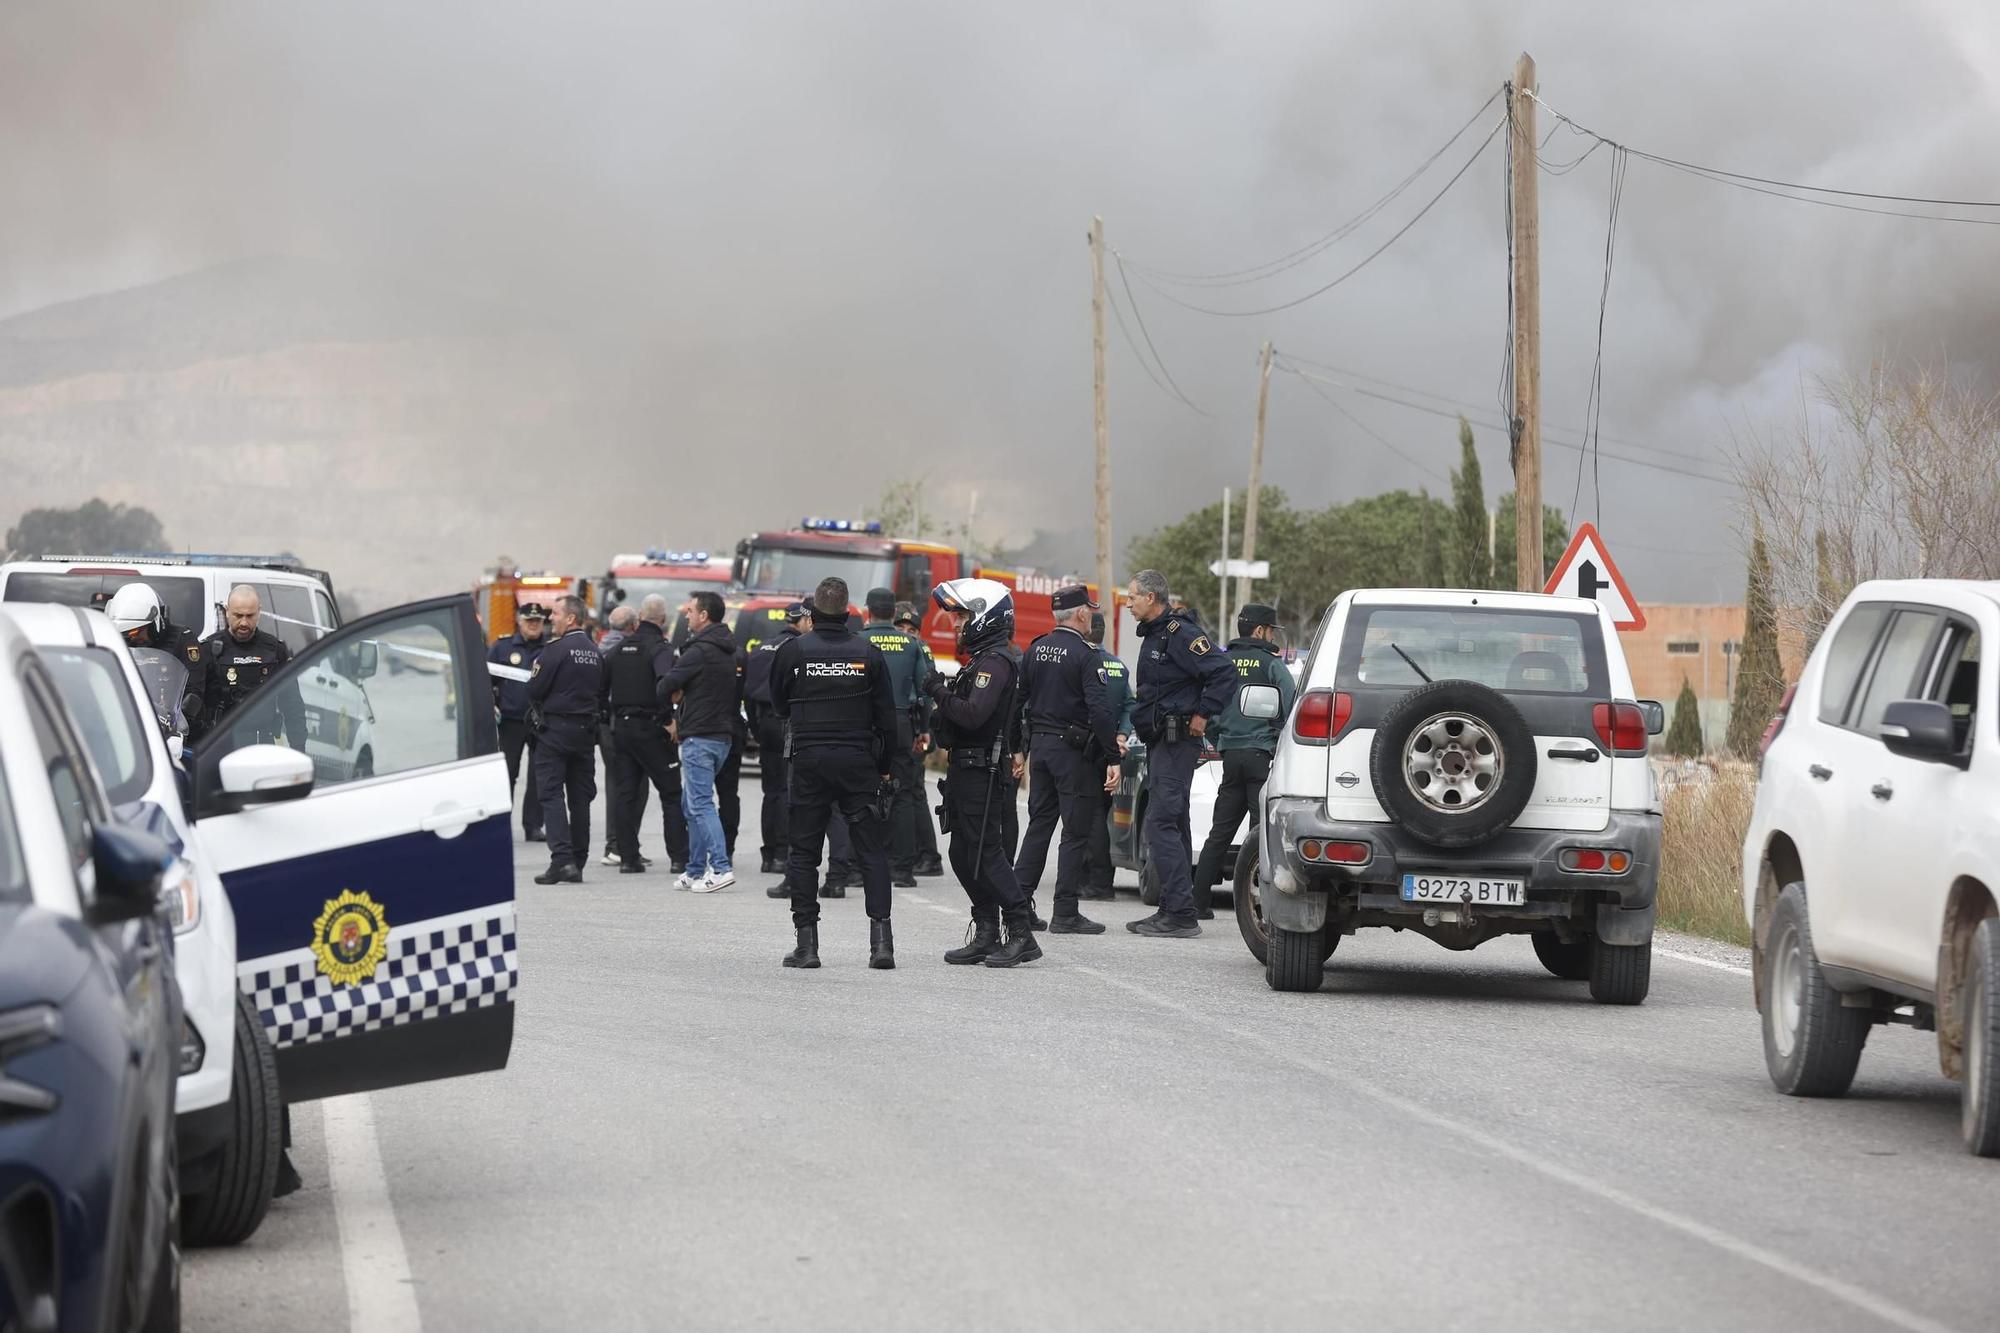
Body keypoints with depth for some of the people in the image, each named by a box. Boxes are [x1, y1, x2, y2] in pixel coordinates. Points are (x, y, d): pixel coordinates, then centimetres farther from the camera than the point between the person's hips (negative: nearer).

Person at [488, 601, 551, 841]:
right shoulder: (502, 647, 5)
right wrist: (490, 706, -5)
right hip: (511, 720, -1)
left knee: (538, 777, 2)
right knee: (506, 774, 2)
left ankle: (533, 826, 8)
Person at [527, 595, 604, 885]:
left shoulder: (556, 649, -14)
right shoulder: (595, 654, 9)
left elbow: (534, 690, -13)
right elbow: (602, 694, 13)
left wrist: (540, 706, 7)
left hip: (555, 730, -7)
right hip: (586, 730, 7)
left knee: (552, 795, -6)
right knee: (580, 798, 11)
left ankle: (561, 858, -18)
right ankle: (577, 863, 14)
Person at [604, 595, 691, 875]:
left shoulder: (618, 648, 9)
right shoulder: (660, 648, -11)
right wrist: (670, 718, -18)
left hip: (621, 727, 5)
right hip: (651, 729, -5)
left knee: (624, 793, 7)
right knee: (672, 794, 2)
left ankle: (628, 857, 4)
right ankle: (679, 857, -1)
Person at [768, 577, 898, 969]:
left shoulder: (794, 650, -4)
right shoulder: (868, 653, -1)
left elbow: (779, 704, 10)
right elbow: (886, 716, 4)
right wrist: (883, 767, 14)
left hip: (808, 760, -1)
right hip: (858, 760, 1)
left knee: (803, 852, 6)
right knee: (872, 850, 4)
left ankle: (807, 943, 2)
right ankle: (881, 938, -5)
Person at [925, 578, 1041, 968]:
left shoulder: (995, 662, -14)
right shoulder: (981, 659, 18)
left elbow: (974, 714, -25)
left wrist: (941, 693, -14)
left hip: (983, 772, -10)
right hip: (966, 770, 10)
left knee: (984, 854, -10)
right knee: (964, 855, 11)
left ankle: (1022, 935, -9)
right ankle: (986, 935, 16)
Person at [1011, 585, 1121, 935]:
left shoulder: (1035, 651, 8)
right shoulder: (1085, 656, -13)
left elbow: (1018, 700, 11)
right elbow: (1100, 710, -20)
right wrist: (1113, 758, -18)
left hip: (1039, 746, 7)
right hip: (1073, 750, -7)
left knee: (1039, 825, 14)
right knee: (1076, 832, -2)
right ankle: (1065, 913, -3)